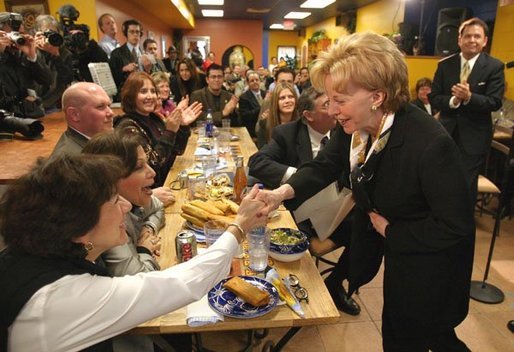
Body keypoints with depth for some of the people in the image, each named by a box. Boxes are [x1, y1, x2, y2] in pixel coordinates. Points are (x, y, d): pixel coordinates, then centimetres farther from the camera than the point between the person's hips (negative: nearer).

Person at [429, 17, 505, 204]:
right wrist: (452, 100, -22)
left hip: (474, 136, -3)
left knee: (466, 185, 6)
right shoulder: (445, 65, 1)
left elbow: (495, 103, -12)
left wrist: (469, 97, -29)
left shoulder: (494, 66, -6)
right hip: (446, 132, 3)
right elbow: (433, 97, -2)